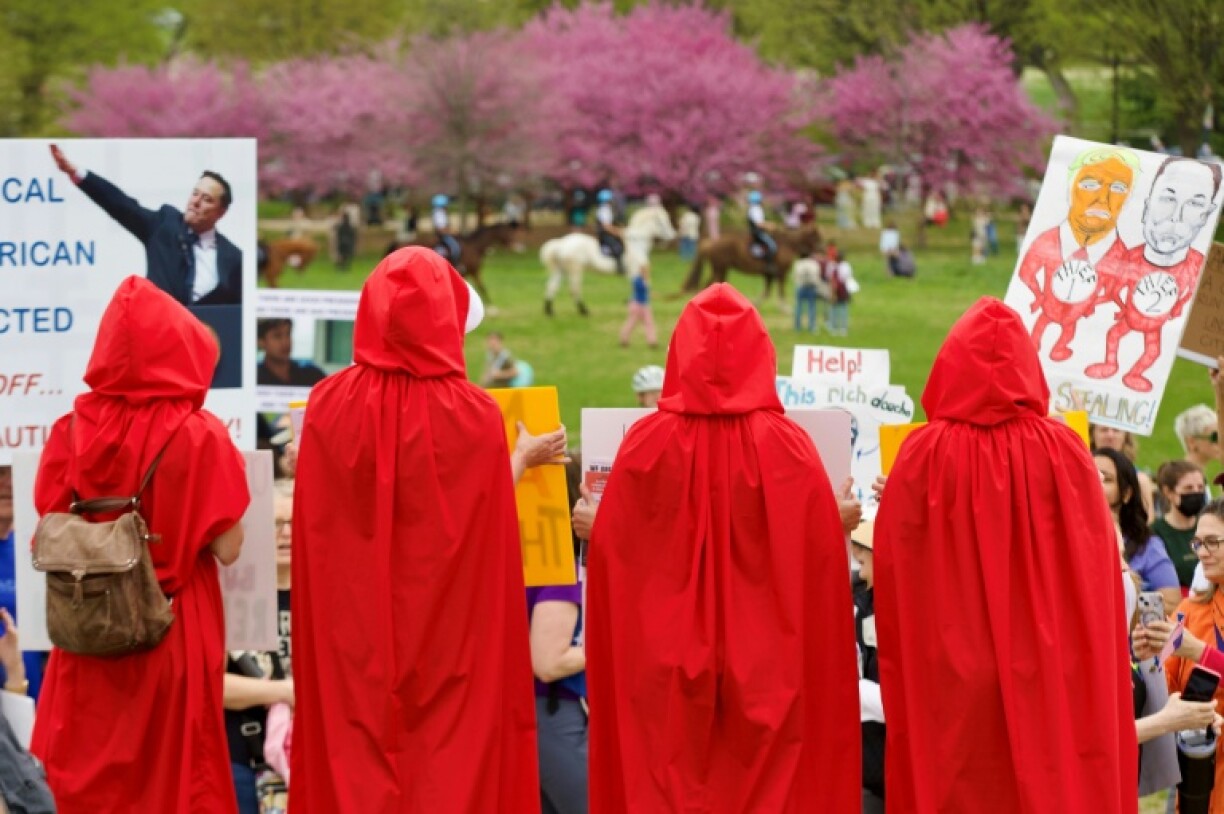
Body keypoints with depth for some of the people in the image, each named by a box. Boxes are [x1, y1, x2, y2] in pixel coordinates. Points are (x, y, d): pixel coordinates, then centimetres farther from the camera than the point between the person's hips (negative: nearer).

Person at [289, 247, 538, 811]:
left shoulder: (329, 406, -5)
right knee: (448, 765, 5)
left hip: (352, 643, 2)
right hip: (449, 645, -2)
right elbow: (493, 543, -7)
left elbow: (309, 532, 3)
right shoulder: (475, 416, -11)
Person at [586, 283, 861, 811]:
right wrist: (841, 524, 16)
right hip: (767, 682, -1)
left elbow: (609, 559, 0)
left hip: (664, 684, 1)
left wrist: (593, 528, 22)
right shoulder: (788, 450, -9)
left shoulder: (645, 446, -7)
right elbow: (823, 571, -4)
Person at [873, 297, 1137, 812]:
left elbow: (891, 574, -3)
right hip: (1051, 684, 1)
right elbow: (1098, 580, 1)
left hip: (949, 687, -1)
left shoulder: (925, 458, -9)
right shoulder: (1065, 453, -5)